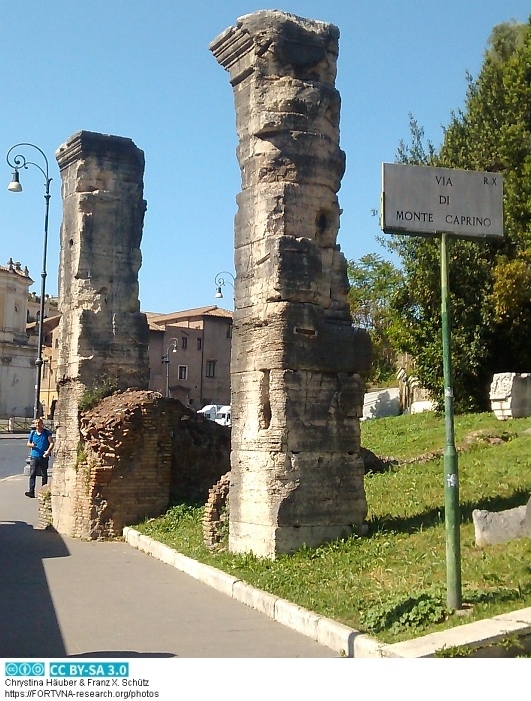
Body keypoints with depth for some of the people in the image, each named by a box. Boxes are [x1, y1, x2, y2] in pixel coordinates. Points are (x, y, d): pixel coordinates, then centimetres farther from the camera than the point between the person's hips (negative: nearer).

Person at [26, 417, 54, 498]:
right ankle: (31, 492, -13)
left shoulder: (47, 432, 2)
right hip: (34, 456, 1)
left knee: (44, 475, 7)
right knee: (32, 474, -8)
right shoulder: (32, 433, 8)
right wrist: (31, 445, -8)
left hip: (44, 457, -1)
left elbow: (52, 443, -2)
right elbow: (28, 443, 16)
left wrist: (48, 451, -18)